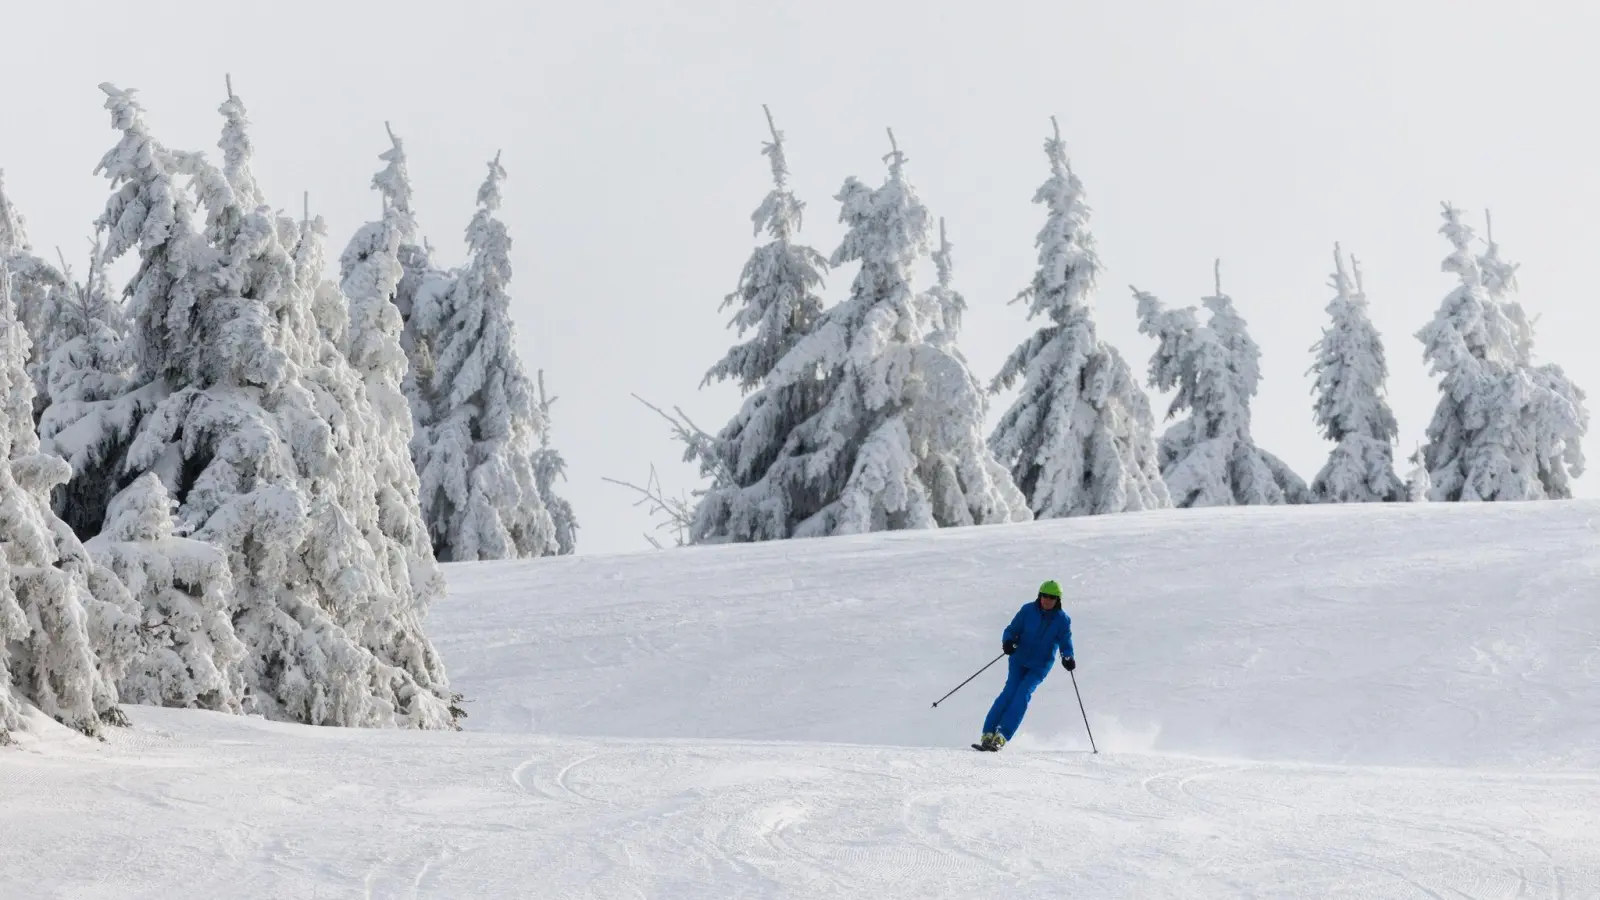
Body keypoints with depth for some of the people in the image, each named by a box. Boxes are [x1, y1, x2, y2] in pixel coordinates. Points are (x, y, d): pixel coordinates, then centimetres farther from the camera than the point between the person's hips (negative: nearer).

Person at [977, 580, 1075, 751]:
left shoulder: (1062, 620, -2)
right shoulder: (1028, 610, -3)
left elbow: (1065, 643, 1)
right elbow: (1012, 630, 1)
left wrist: (1067, 658, -19)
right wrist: (1008, 642, -21)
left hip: (1040, 666, -1)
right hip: (1019, 660, 1)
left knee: (1023, 693, -20)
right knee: (1010, 691, -17)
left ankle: (1001, 736, -24)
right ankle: (988, 733, -14)